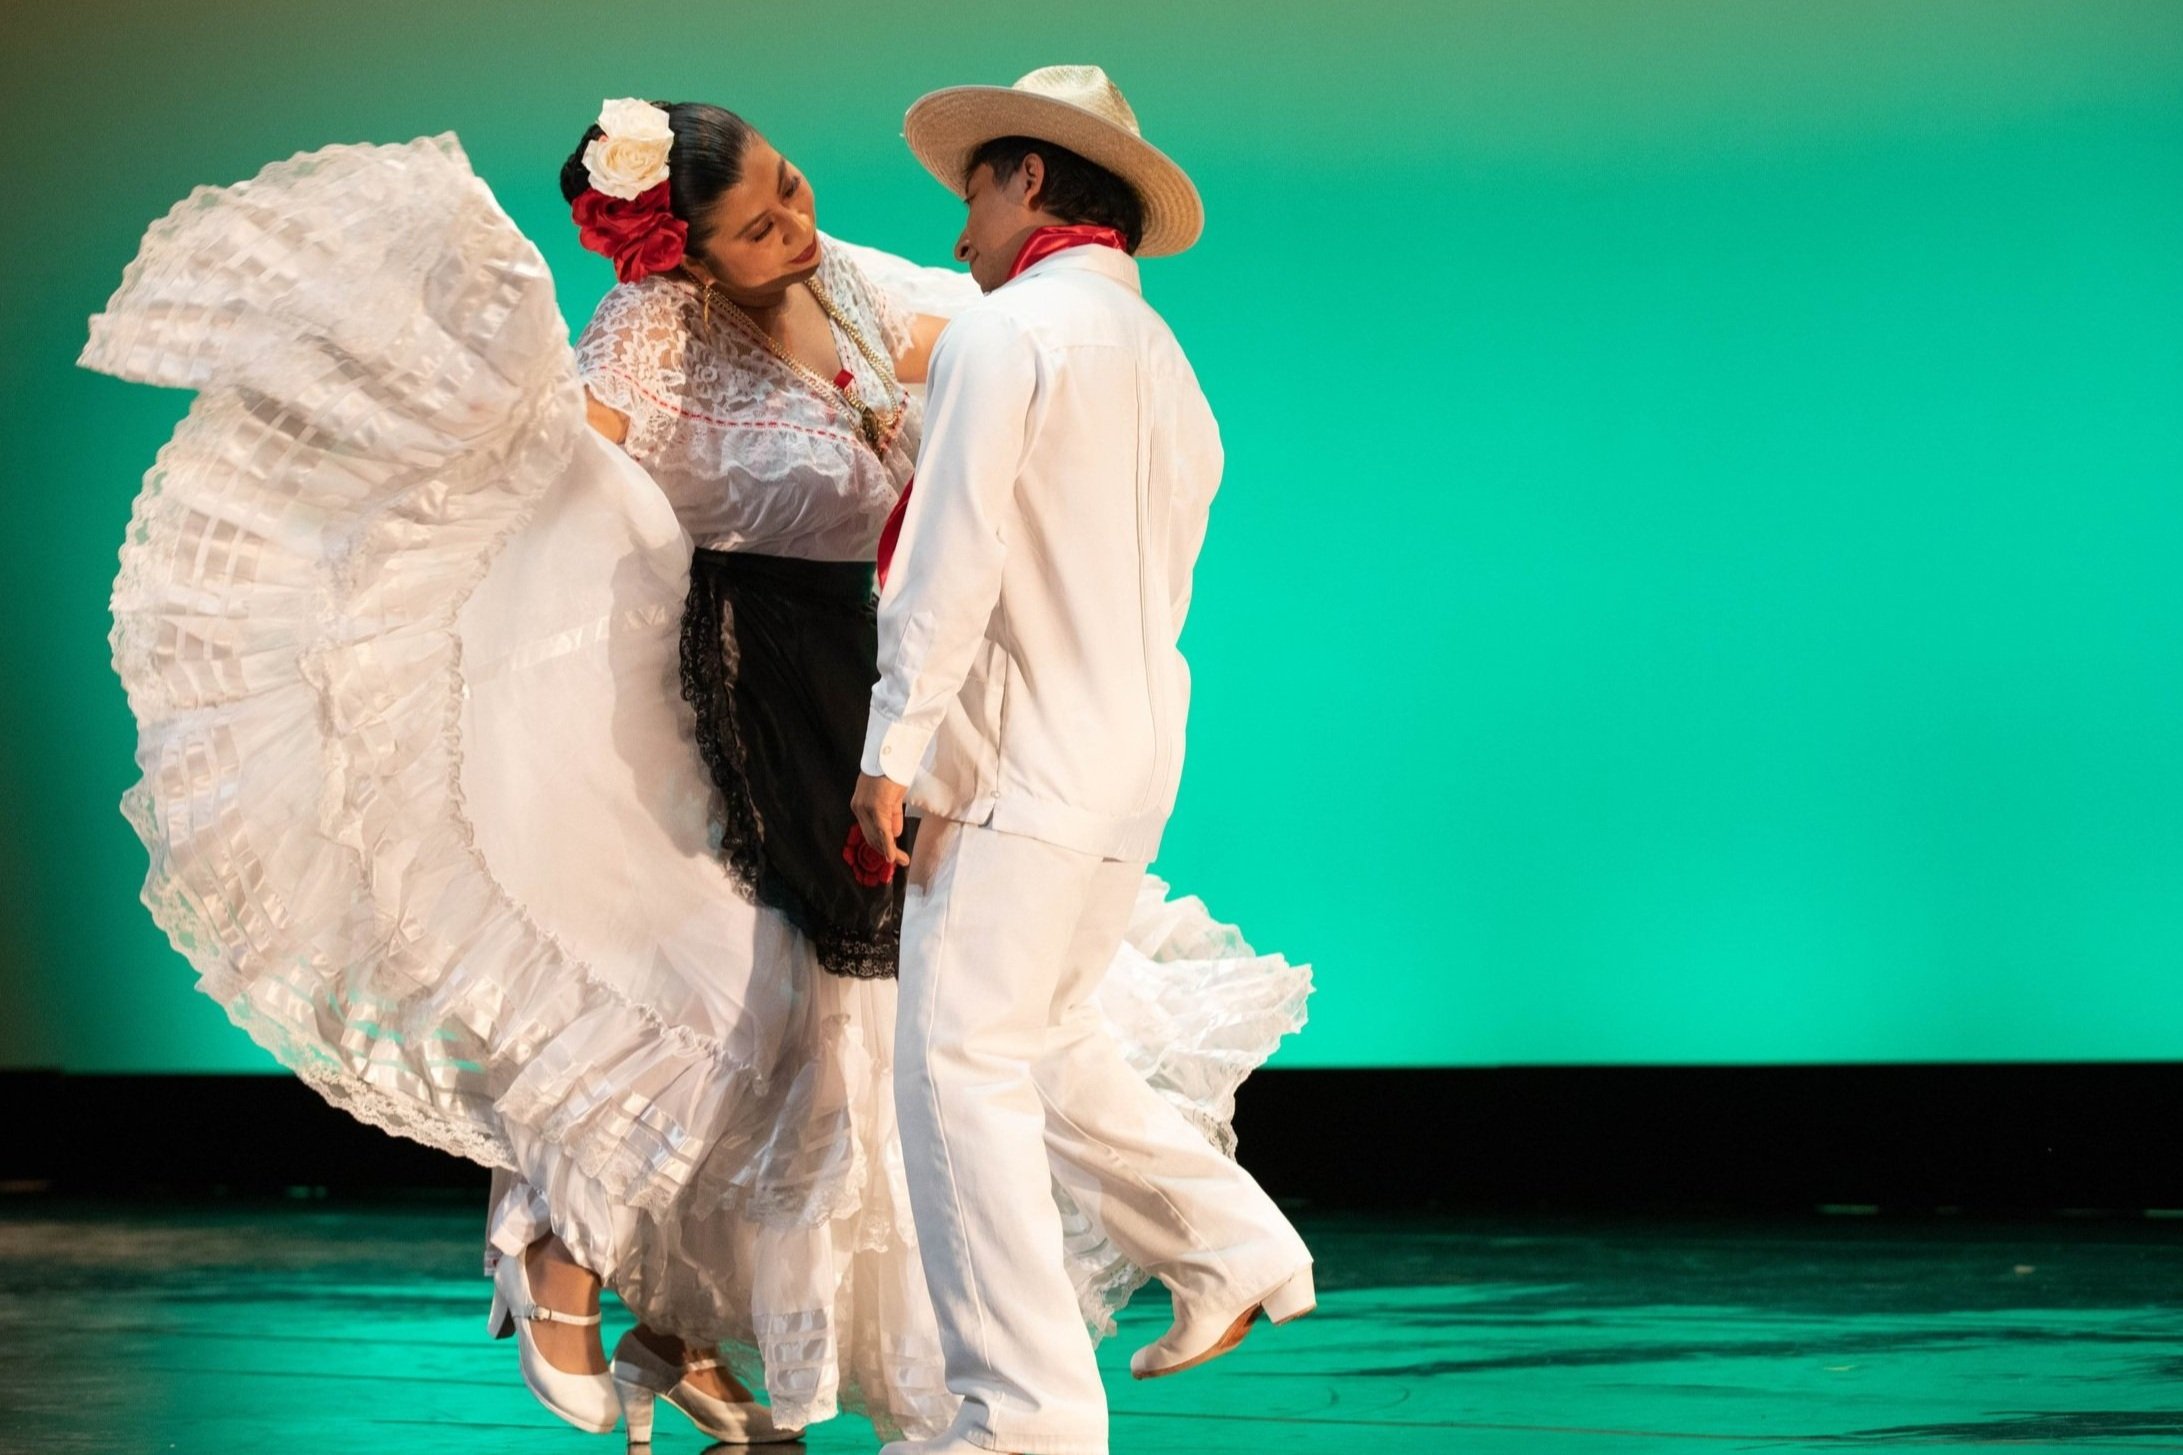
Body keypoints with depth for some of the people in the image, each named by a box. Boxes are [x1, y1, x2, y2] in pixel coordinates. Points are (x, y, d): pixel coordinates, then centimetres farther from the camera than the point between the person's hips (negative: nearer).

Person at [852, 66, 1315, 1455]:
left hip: (1024, 762, -9)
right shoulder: (1167, 367, 18)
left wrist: (894, 743, -12)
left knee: (962, 1064, -9)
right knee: (1049, 1046, 22)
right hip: (1134, 759, 9)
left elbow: (954, 558, -15)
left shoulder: (1003, 334, -9)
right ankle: (1231, 1245, 22)